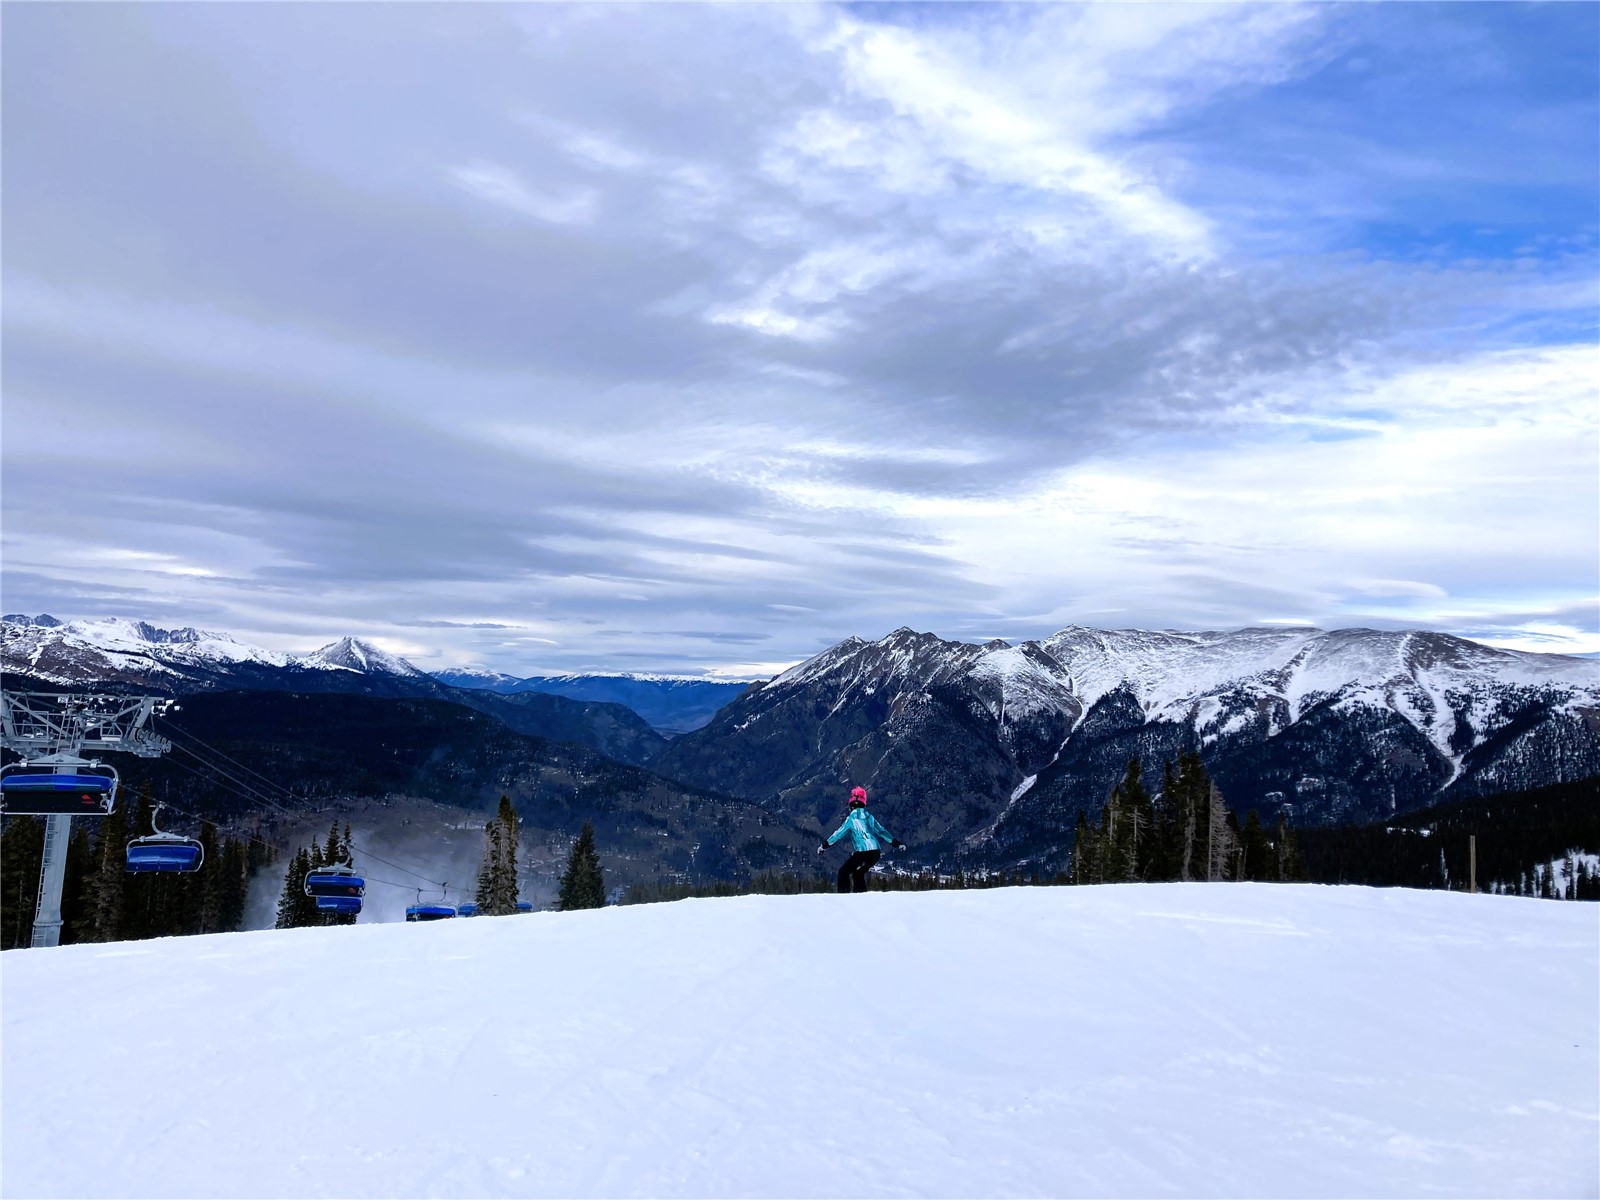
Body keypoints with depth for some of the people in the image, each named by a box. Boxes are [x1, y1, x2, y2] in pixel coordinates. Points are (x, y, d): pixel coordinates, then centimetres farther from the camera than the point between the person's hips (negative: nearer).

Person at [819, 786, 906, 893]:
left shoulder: (851, 819, -2)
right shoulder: (869, 817, 12)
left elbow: (839, 833, 0)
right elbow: (882, 831, 13)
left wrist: (824, 845, 9)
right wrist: (897, 843, 20)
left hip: (862, 852, -6)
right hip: (876, 853, 6)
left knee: (844, 872, 7)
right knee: (858, 873, 25)